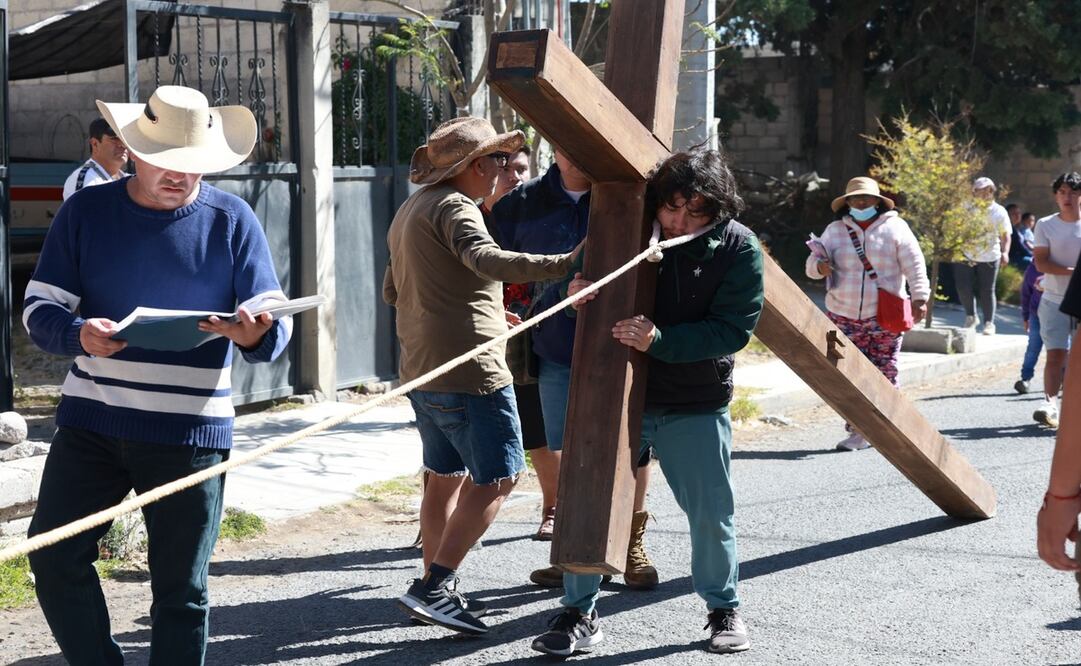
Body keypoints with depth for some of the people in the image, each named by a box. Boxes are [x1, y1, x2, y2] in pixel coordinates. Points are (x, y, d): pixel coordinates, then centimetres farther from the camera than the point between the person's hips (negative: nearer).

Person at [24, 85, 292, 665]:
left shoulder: (231, 221, 0)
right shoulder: (86, 212, 3)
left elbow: (275, 324, -2)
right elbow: (39, 307, 0)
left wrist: (253, 336, -27)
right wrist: (78, 334, -23)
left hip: (191, 434, -1)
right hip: (91, 422, 2)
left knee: (180, 589, 5)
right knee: (53, 559, -3)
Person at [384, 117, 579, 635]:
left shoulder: (411, 209, 19)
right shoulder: (454, 208, -13)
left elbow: (393, 291, 27)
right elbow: (488, 260, -32)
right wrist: (562, 265, -40)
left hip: (421, 369, 10)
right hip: (468, 367, -10)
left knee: (445, 476, 17)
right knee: (496, 478, -6)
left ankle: (437, 591, 22)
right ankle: (433, 588, -12)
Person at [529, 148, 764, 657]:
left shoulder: (738, 249, -11)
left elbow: (732, 329, -16)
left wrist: (659, 340, -27)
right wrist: (575, 294, -18)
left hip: (696, 408, -1)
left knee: (712, 514, 7)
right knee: (587, 504, 1)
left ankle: (724, 610, 28)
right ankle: (579, 613, 14)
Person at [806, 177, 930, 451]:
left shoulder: (895, 227, 3)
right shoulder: (835, 230, 10)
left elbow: (914, 266, -1)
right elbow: (812, 265, 6)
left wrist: (920, 297, -11)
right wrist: (820, 265, -19)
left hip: (885, 317, -2)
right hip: (845, 316, 2)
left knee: (885, 375, 1)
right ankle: (858, 431, 3)